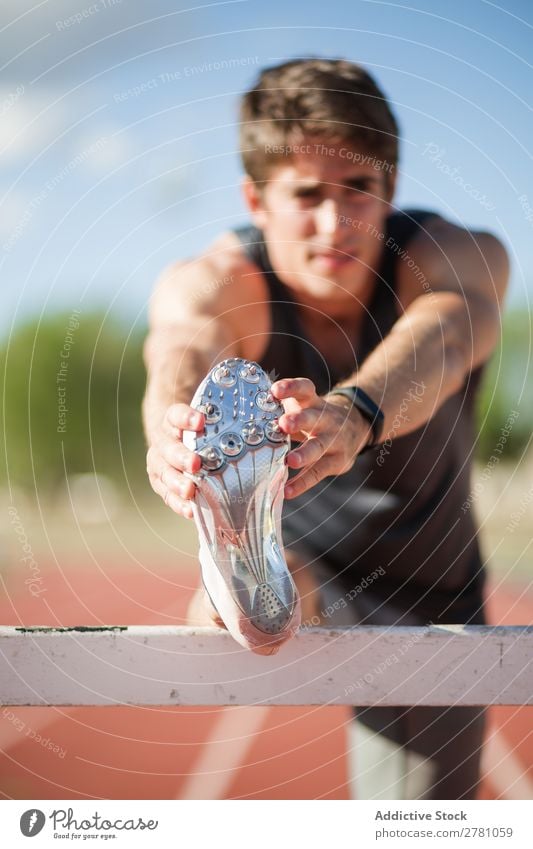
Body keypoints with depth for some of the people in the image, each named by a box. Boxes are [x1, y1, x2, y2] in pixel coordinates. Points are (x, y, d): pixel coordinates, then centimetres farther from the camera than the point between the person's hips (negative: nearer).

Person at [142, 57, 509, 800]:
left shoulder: (461, 258, -23)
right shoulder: (211, 283, -22)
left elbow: (438, 336, -47)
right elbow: (184, 348, -46)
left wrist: (352, 415, -71)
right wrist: (177, 425, -72)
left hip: (426, 600, 1)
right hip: (292, 550, -1)